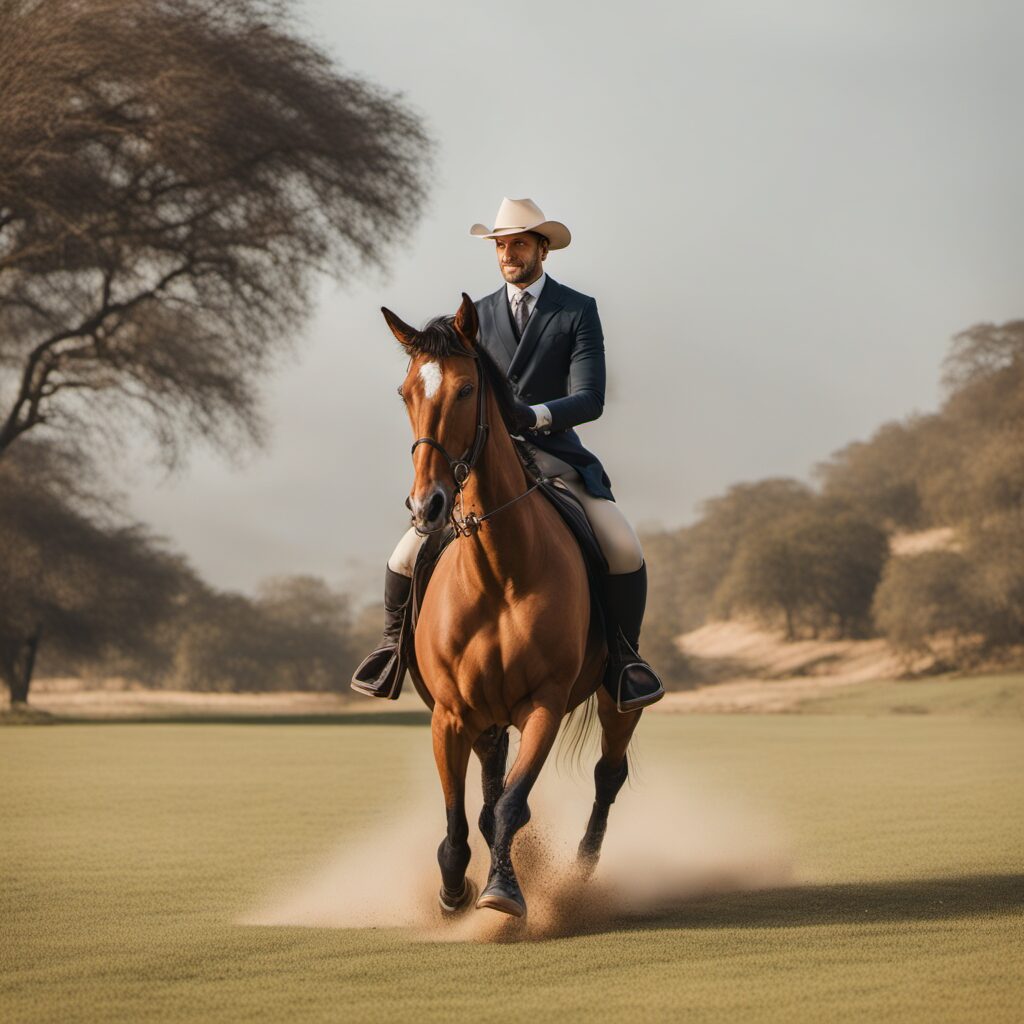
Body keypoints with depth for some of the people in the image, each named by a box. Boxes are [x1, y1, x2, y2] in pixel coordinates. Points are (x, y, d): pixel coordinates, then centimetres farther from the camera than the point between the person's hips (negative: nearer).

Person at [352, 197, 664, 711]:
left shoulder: (578, 311, -1)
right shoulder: (480, 315, 11)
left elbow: (590, 399, -11)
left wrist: (533, 415, -27)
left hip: (556, 458, -2)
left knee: (625, 552, -25)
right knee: (407, 557, -11)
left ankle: (623, 654, -2)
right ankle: (394, 644, 18)